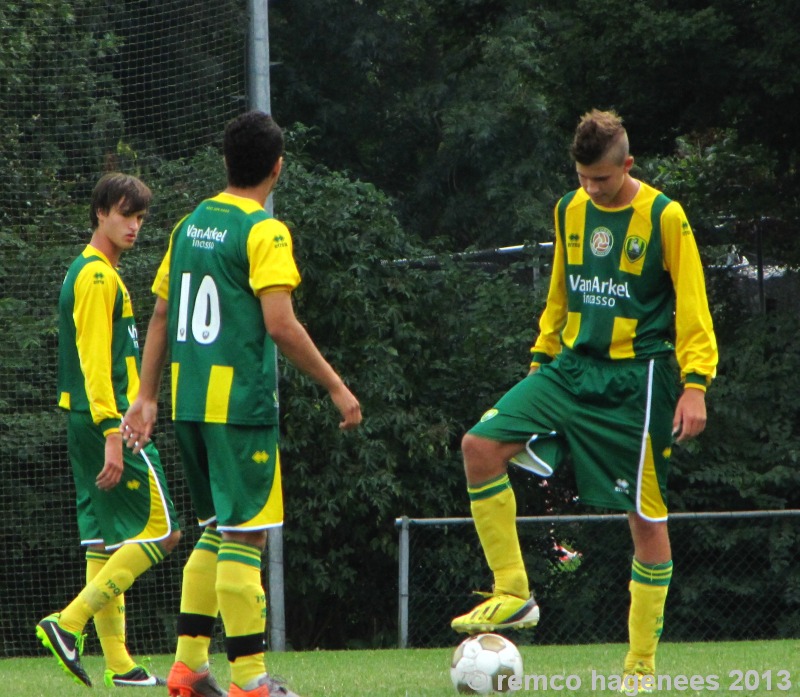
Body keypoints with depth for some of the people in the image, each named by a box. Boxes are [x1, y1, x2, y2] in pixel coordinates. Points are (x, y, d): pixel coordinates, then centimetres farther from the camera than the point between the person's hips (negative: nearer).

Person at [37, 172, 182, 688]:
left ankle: (118, 663, 6)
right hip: (108, 419, -10)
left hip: (87, 426, 10)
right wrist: (113, 434, -24)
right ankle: (68, 624, -14)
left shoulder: (95, 273, 20)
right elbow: (96, 361, -19)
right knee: (160, 530, -9)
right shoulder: (98, 276, -12)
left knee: (107, 538, 7)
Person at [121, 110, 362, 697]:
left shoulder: (189, 226, 12)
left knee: (218, 531, 17)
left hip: (190, 401, 7)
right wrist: (336, 386, -11)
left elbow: (162, 316, 16)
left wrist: (146, 397, 21)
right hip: (240, 400, -7)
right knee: (245, 535, -5)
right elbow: (280, 325, -18)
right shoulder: (263, 232, -10)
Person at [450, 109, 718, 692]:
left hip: (636, 381, -5)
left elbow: (692, 307, -8)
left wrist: (695, 383, -15)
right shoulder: (570, 211, 8)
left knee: (647, 516, -1)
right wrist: (542, 356, 19)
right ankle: (513, 595, -6)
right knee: (482, 446, -13)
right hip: (571, 367, 5)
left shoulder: (664, 217, -8)